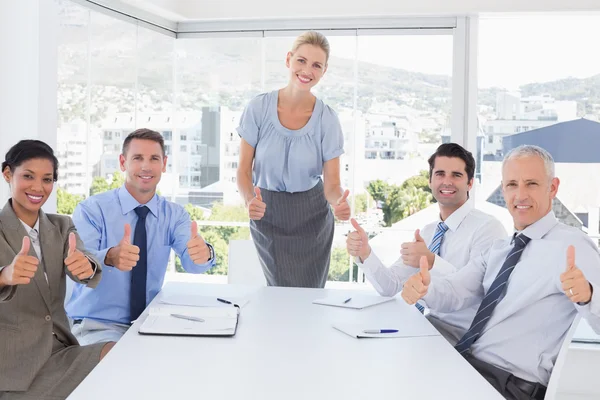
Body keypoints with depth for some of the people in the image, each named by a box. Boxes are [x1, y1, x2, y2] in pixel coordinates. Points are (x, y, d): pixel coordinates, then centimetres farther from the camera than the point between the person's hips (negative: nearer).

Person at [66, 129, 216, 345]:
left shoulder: (174, 214, 3)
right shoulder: (91, 209, -7)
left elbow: (191, 261, -15)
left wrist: (203, 252, -40)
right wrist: (109, 257, -46)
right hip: (97, 325, -4)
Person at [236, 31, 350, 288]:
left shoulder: (327, 119, -12)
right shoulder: (259, 107, -12)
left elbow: (332, 184, -11)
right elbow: (244, 170, -7)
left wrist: (339, 203, -34)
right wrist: (249, 200, -27)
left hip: (311, 217, 0)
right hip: (267, 214, 0)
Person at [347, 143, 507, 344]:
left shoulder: (487, 227, -13)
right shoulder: (427, 232, 10)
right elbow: (390, 287, 3)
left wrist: (432, 262, -35)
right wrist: (365, 254, -14)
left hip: (464, 334, -6)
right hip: (432, 324, 6)